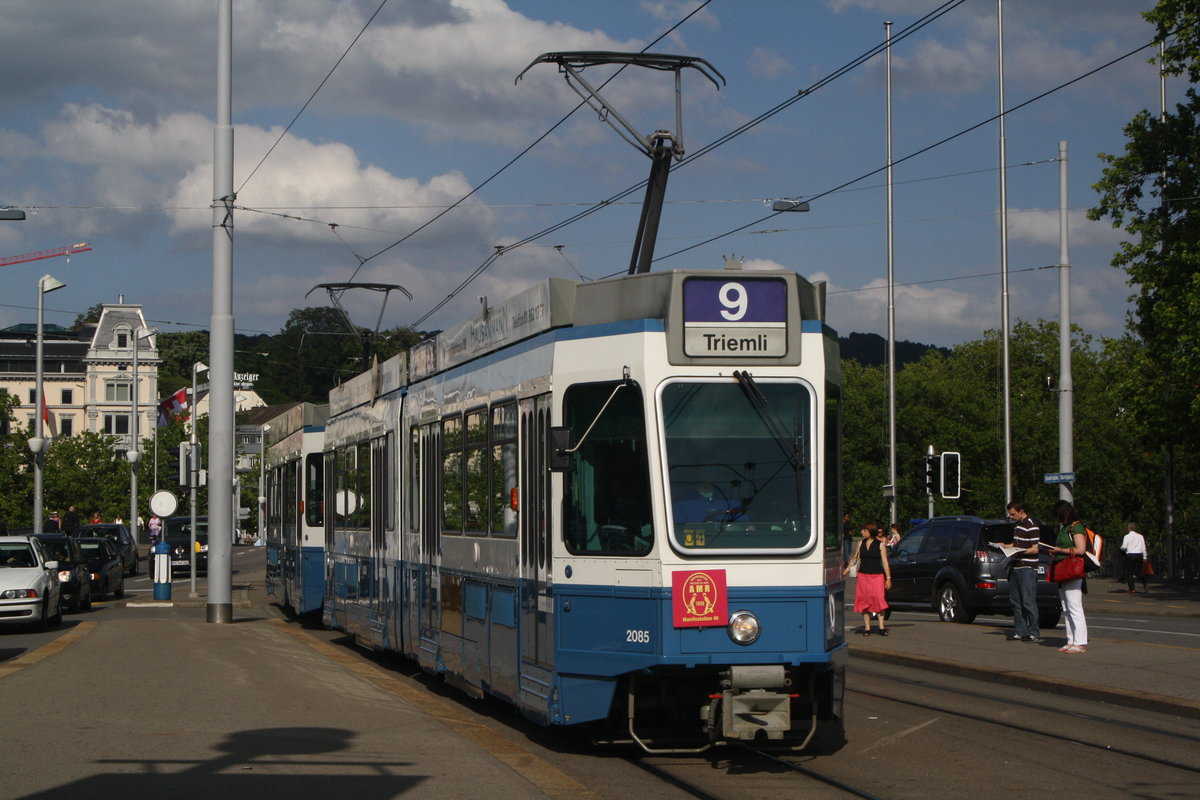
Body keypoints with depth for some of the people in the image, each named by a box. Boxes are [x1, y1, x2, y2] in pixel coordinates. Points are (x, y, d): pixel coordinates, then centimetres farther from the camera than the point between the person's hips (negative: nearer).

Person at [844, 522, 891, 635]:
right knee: (864, 601, 1)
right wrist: (846, 570, 17)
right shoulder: (861, 543, 8)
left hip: (877, 575, -3)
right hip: (863, 575, 3)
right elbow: (854, 558, 19)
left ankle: (881, 627, -8)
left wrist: (888, 578, -5)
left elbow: (885, 562, -2)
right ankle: (867, 627, 6)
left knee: (879, 599, -12)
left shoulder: (880, 544, -2)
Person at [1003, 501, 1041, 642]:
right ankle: (1020, 632, 15)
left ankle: (1034, 633, -6)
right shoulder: (1017, 525, 17)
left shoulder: (1031, 526, -11)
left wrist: (1020, 552, -24)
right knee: (1016, 601, 10)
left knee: (1028, 601, -9)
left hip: (1027, 568, -9)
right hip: (1016, 567, 10)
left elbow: (1035, 549, -14)